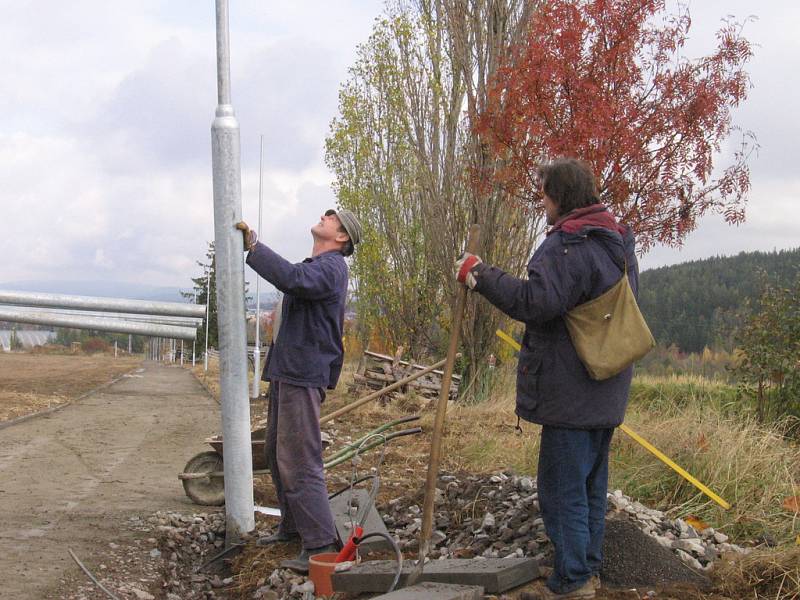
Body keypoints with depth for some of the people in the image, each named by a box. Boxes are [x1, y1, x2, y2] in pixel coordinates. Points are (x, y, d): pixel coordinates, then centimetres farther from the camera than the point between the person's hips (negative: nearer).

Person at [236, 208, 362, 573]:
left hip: (303, 376, -11)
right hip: (287, 372, 11)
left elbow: (292, 278, -31)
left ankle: (320, 544, -9)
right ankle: (292, 527, 32)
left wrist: (254, 248, -26)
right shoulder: (317, 266, 20)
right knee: (278, 455, 19)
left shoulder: (330, 267, -13)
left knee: (298, 461, -12)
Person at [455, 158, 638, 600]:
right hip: (607, 393, 10)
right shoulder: (618, 243, 14)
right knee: (591, 485, 19)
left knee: (562, 487, -2)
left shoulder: (568, 243, -18)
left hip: (571, 391, -10)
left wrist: (480, 274, -19)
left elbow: (536, 302, -28)